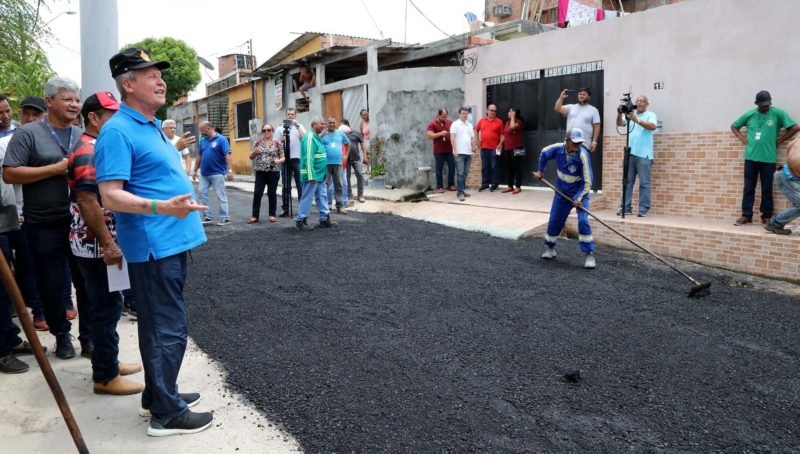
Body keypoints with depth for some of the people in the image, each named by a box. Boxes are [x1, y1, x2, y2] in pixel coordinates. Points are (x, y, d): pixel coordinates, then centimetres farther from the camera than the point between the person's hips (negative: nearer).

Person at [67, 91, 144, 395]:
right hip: (97, 245, -10)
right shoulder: (88, 152, -17)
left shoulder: (97, 148, 15)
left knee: (107, 306, 17)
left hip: (102, 243, 10)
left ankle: (108, 362, 29)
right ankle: (105, 377, 6)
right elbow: (87, 202, -25)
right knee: (106, 308, -3)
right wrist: (108, 244, -26)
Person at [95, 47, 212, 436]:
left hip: (171, 242, 10)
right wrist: (161, 207, -34)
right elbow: (111, 196, -23)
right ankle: (166, 413, 8)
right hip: (153, 245, -10)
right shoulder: (118, 131, -16)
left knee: (162, 325, 17)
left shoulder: (152, 126, 14)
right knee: (168, 328, -3)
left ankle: (158, 396, 31)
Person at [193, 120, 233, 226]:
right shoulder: (203, 141, 10)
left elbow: (227, 155, -14)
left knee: (221, 196, 0)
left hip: (217, 173, -6)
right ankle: (207, 217, 13)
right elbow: (199, 156, 16)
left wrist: (230, 170, -22)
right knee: (202, 193, 5)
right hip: (204, 174, 6)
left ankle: (225, 218, 7)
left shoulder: (221, 139, -8)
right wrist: (195, 170, 15)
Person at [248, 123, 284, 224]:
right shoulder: (258, 142, 6)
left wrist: (278, 161, -19)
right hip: (260, 172, 2)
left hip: (273, 172, -2)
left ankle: (272, 215, 15)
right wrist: (255, 152, -12)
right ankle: (255, 216, 4)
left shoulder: (277, 142, 0)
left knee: (272, 193, 5)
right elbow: (251, 156, 10)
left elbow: (283, 158, 2)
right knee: (257, 193, -1)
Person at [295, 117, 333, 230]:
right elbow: (308, 157, -22)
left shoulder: (317, 137, 15)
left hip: (319, 175, 10)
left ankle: (324, 219, 18)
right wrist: (311, 176, -25)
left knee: (322, 197, 12)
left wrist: (323, 173, 21)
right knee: (307, 198, -3)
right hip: (312, 175, -10)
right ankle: (300, 220, 5)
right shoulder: (310, 137, -16)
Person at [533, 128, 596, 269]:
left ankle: (589, 254, -7)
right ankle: (549, 246, 33)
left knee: (583, 222, -16)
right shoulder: (558, 148, -16)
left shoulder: (583, 155, -26)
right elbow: (544, 154, 8)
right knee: (554, 220, 11)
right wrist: (541, 171, 13)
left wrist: (579, 198, -30)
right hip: (562, 191, 4)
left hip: (580, 192, -4)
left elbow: (587, 182, -23)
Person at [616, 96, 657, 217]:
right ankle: (626, 207, 9)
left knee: (644, 183, -3)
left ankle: (643, 209, -2)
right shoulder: (630, 114, 16)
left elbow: (653, 126, -16)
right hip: (630, 153, 5)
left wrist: (637, 121, -29)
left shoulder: (651, 115, 3)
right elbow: (619, 123, 3)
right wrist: (619, 114, -17)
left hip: (643, 154, -4)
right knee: (627, 181, 5)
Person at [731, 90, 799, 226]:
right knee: (748, 188, 5)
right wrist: (743, 139, 6)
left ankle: (766, 216, 14)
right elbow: (734, 126, 18)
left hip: (768, 158, -2)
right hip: (750, 157, 2)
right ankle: (746, 215, 11)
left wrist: (779, 141, -3)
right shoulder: (749, 114, 6)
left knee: (767, 189, 5)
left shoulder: (777, 113, -1)